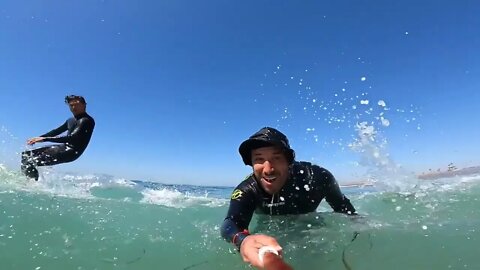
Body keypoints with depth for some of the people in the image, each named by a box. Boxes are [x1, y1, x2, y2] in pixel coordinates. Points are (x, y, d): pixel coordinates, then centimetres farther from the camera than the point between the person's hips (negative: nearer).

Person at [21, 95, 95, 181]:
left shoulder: (87, 121, -14)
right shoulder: (71, 120, 17)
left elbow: (72, 138, -25)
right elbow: (57, 131, 29)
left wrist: (45, 139, -24)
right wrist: (38, 138, 18)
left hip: (71, 152, -10)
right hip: (64, 147, 10)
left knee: (30, 162, -18)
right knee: (26, 155, 13)